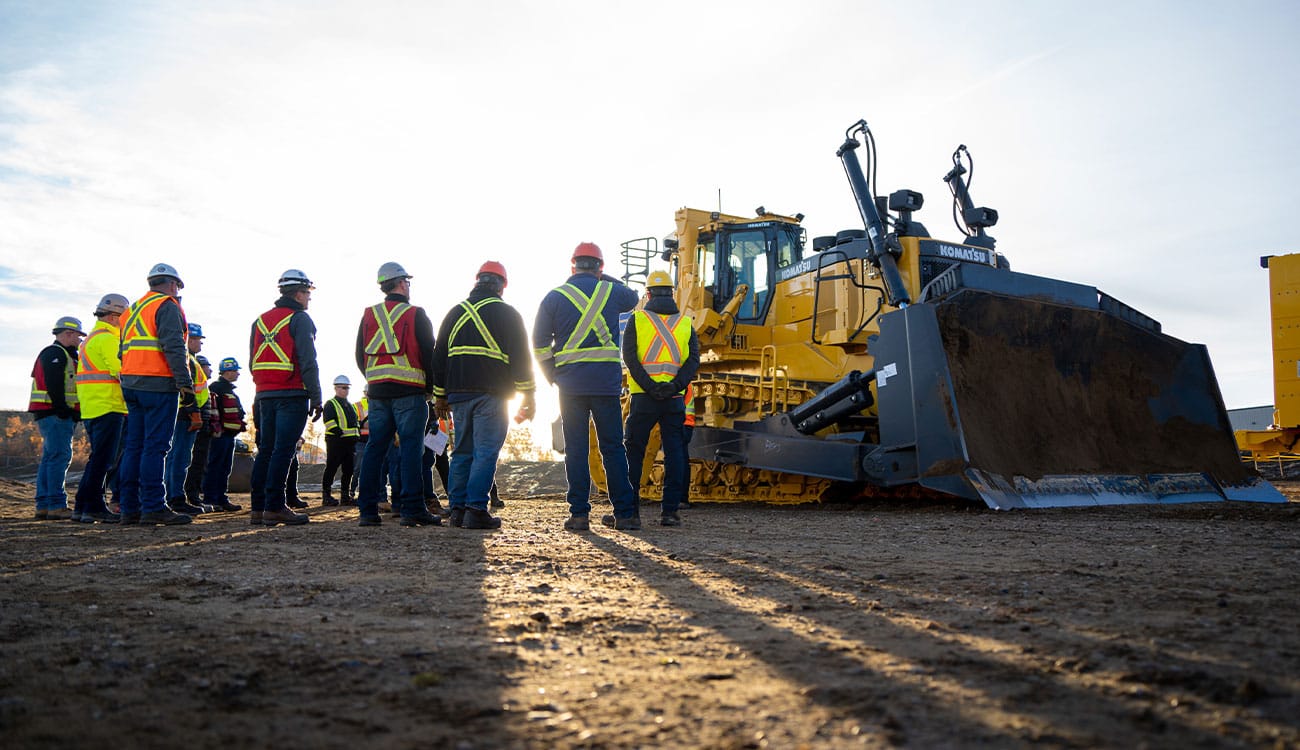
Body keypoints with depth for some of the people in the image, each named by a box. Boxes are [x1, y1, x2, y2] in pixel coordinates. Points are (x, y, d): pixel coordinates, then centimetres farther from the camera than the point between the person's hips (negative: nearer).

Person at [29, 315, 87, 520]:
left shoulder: (61, 354, 25)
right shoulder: (55, 353, -8)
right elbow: (54, 386, -19)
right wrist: (63, 411, -21)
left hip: (53, 415, 11)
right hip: (55, 414, -11)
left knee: (50, 458, 10)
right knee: (60, 456, -13)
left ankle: (43, 506, 13)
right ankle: (56, 506, -16)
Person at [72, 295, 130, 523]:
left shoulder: (91, 339, 23)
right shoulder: (107, 339, -11)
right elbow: (121, 371, -17)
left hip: (91, 408, 10)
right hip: (108, 408, -10)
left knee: (98, 458, 15)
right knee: (102, 459, -7)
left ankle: (82, 506, 17)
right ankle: (93, 507, -5)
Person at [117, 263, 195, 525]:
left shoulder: (133, 309, 23)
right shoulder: (167, 306, -5)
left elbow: (123, 351, 22)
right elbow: (174, 348, -16)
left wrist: (130, 383, 22)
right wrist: (186, 384, -18)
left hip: (131, 384, 9)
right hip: (158, 385, -9)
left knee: (134, 445, 9)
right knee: (155, 445, -9)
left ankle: (130, 508, 10)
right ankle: (153, 507, -10)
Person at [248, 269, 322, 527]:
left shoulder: (260, 321, 17)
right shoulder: (299, 319, -5)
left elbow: (252, 362, 17)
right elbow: (307, 362, -13)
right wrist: (316, 397, -11)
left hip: (264, 396, 7)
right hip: (292, 395, -7)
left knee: (265, 451, 10)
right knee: (283, 451, -7)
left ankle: (257, 509, 10)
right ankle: (274, 508, -9)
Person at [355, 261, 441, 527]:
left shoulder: (368, 315, 12)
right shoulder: (416, 315, -2)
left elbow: (360, 356, 15)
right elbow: (429, 355, -3)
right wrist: (430, 388, 9)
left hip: (377, 392, 5)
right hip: (410, 392, -5)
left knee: (375, 448, 6)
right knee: (411, 448, -5)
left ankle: (367, 510, 5)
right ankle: (412, 509, -8)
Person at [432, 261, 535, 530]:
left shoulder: (455, 313, 15)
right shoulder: (507, 314, 0)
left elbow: (439, 356, 16)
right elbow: (520, 356, -6)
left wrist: (440, 396, 19)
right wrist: (529, 394, -3)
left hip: (458, 394, 5)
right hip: (491, 394, -5)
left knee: (462, 452, 11)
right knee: (485, 453, -6)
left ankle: (457, 508, 10)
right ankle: (476, 510, -11)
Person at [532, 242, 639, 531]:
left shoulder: (554, 296, 3)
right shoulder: (612, 292, 5)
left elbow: (540, 344, 2)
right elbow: (633, 297, 30)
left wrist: (552, 377, 12)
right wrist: (605, 278, 32)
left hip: (570, 385, 0)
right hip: (607, 383, 1)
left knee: (575, 449, 4)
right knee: (613, 447, 7)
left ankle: (579, 513, 2)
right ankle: (625, 512, 9)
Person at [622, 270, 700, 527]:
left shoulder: (637, 319, 4)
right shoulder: (686, 323, 10)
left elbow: (629, 356, -8)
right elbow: (694, 359, -2)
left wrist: (649, 386, -13)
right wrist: (675, 386, -11)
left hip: (643, 399, -1)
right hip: (674, 400, 1)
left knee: (634, 453, 7)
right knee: (674, 453, 5)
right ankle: (670, 510, 3)